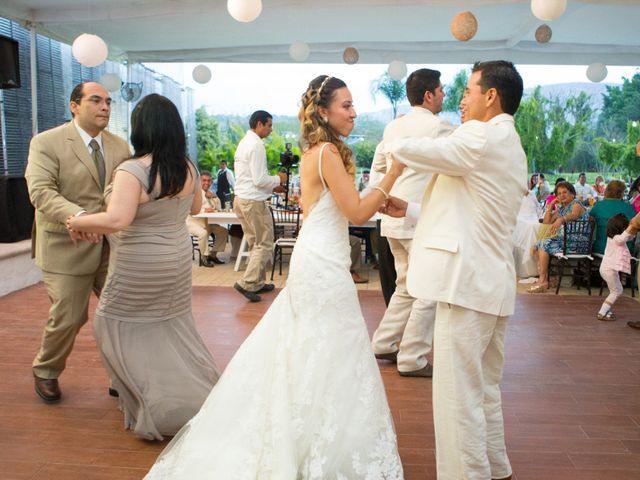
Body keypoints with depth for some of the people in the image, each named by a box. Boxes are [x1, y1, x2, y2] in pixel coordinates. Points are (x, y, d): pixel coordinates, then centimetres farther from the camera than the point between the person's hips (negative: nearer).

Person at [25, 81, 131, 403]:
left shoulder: (120, 147, 6)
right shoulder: (46, 142, -8)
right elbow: (40, 191, -19)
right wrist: (76, 215, -37)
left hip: (113, 246, 4)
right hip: (68, 246, -4)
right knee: (68, 318, 5)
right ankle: (45, 372, 35)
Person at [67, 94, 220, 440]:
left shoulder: (133, 171, -22)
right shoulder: (188, 168, -1)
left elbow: (116, 220, -31)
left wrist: (78, 222, -14)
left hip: (140, 268, -6)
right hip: (178, 259, 7)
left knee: (113, 323, 13)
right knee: (174, 327, 21)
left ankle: (156, 406, 15)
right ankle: (203, 395, 28)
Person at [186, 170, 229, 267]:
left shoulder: (210, 193, 17)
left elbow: (219, 208, 8)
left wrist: (214, 197, -7)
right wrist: (204, 210, -31)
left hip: (207, 222, 7)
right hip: (194, 222, -7)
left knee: (224, 231, -5)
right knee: (203, 233, -34)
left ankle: (213, 254, 5)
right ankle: (204, 257, -14)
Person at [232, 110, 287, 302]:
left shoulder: (243, 142, 15)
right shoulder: (256, 145, -15)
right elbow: (259, 180, -20)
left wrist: (272, 186, 17)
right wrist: (278, 179, -3)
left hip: (241, 199, 10)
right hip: (254, 201, -10)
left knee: (255, 244, 17)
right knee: (265, 245, -1)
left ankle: (258, 283, 24)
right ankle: (247, 283, -4)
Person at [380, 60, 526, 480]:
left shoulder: (483, 137, -12)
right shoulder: (510, 146, 20)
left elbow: (406, 149, -15)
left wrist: (393, 145, 8)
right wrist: (409, 211, 17)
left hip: (469, 283, -11)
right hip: (493, 283, 11)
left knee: (458, 394, -3)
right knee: (485, 389, 21)